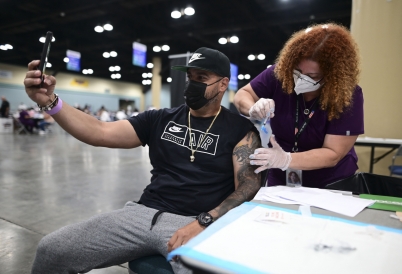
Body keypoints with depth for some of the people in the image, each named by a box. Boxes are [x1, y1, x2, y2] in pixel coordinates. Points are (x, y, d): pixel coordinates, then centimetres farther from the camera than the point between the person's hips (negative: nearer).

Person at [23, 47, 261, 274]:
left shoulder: (240, 129, 2)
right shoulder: (160, 120, 11)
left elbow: (249, 185, -6)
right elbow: (100, 133, 4)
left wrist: (204, 223, -20)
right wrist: (50, 101, -9)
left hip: (196, 223, -3)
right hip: (144, 213, 4)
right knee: (51, 250, -4)